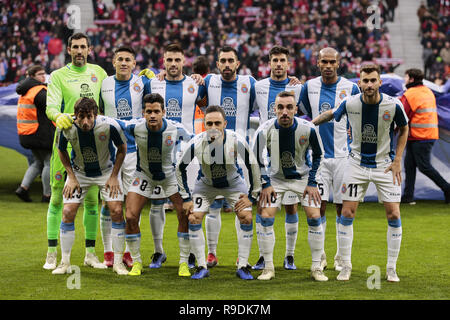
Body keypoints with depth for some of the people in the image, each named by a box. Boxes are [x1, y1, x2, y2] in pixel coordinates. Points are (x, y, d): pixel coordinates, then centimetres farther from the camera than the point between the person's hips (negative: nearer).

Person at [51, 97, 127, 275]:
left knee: (116, 211, -13)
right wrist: (71, 177, -7)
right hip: (79, 172, 1)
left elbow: (122, 148, -9)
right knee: (68, 212, -10)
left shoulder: (109, 125, -29)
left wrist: (114, 176, -10)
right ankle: (65, 263, 4)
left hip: (107, 171, -1)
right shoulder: (66, 128, -25)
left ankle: (118, 262, 0)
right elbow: (62, 151, -2)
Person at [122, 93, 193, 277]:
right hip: (144, 174, 0)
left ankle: (184, 263, 2)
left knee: (186, 215, -14)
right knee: (130, 217, -12)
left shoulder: (176, 129, -25)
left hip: (170, 174, 0)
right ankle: (136, 262, 7)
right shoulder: (135, 127, -24)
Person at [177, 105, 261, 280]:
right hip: (206, 184, 1)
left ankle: (242, 267, -4)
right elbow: (180, 168, -11)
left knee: (246, 218, -14)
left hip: (233, 183, -1)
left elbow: (252, 166, -16)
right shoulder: (196, 143, -29)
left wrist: (251, 195, -13)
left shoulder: (236, 141, -31)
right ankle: (202, 267, -2)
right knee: (193, 218, -12)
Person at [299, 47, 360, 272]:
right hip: (318, 155, 1)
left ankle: (341, 258, 13)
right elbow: (304, 114, 20)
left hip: (343, 155, -1)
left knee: (342, 207, 4)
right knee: (319, 205, -3)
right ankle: (319, 257, 7)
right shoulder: (310, 86, 4)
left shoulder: (350, 88, -1)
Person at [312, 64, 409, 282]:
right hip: (357, 164, 1)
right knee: (347, 213, -5)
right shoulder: (350, 104, -13)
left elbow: (404, 129, 3)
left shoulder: (393, 105, -15)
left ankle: (391, 268, 7)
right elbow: (331, 114, 10)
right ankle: (345, 266, 8)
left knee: (393, 215, -6)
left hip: (385, 164, -1)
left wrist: (397, 160, -1)